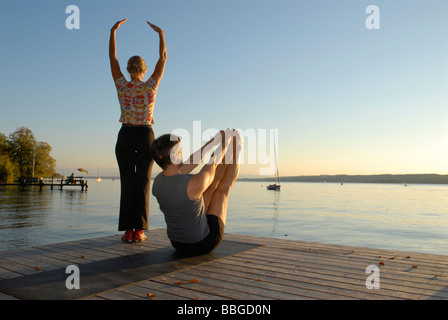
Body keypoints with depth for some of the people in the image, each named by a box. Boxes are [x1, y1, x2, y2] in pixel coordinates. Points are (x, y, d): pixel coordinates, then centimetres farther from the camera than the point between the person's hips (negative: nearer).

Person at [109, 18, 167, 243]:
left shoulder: (122, 86, -2)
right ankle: (139, 230, -1)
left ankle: (128, 231, 1)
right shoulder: (150, 87, -3)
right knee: (143, 183, 1)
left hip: (126, 137, 1)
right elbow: (163, 58, 7)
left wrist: (113, 31, 16)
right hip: (146, 136, 0)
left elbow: (112, 57, 8)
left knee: (127, 183, 3)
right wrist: (161, 34, 15)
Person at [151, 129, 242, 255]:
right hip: (203, 244, -6)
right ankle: (236, 151, 32)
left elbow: (191, 163, 3)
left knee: (212, 186, 16)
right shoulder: (193, 184, -33)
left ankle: (229, 153, 36)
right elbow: (212, 164, -12)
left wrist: (211, 143, 14)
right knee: (222, 188, 11)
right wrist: (224, 145, 7)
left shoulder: (157, 182, -10)